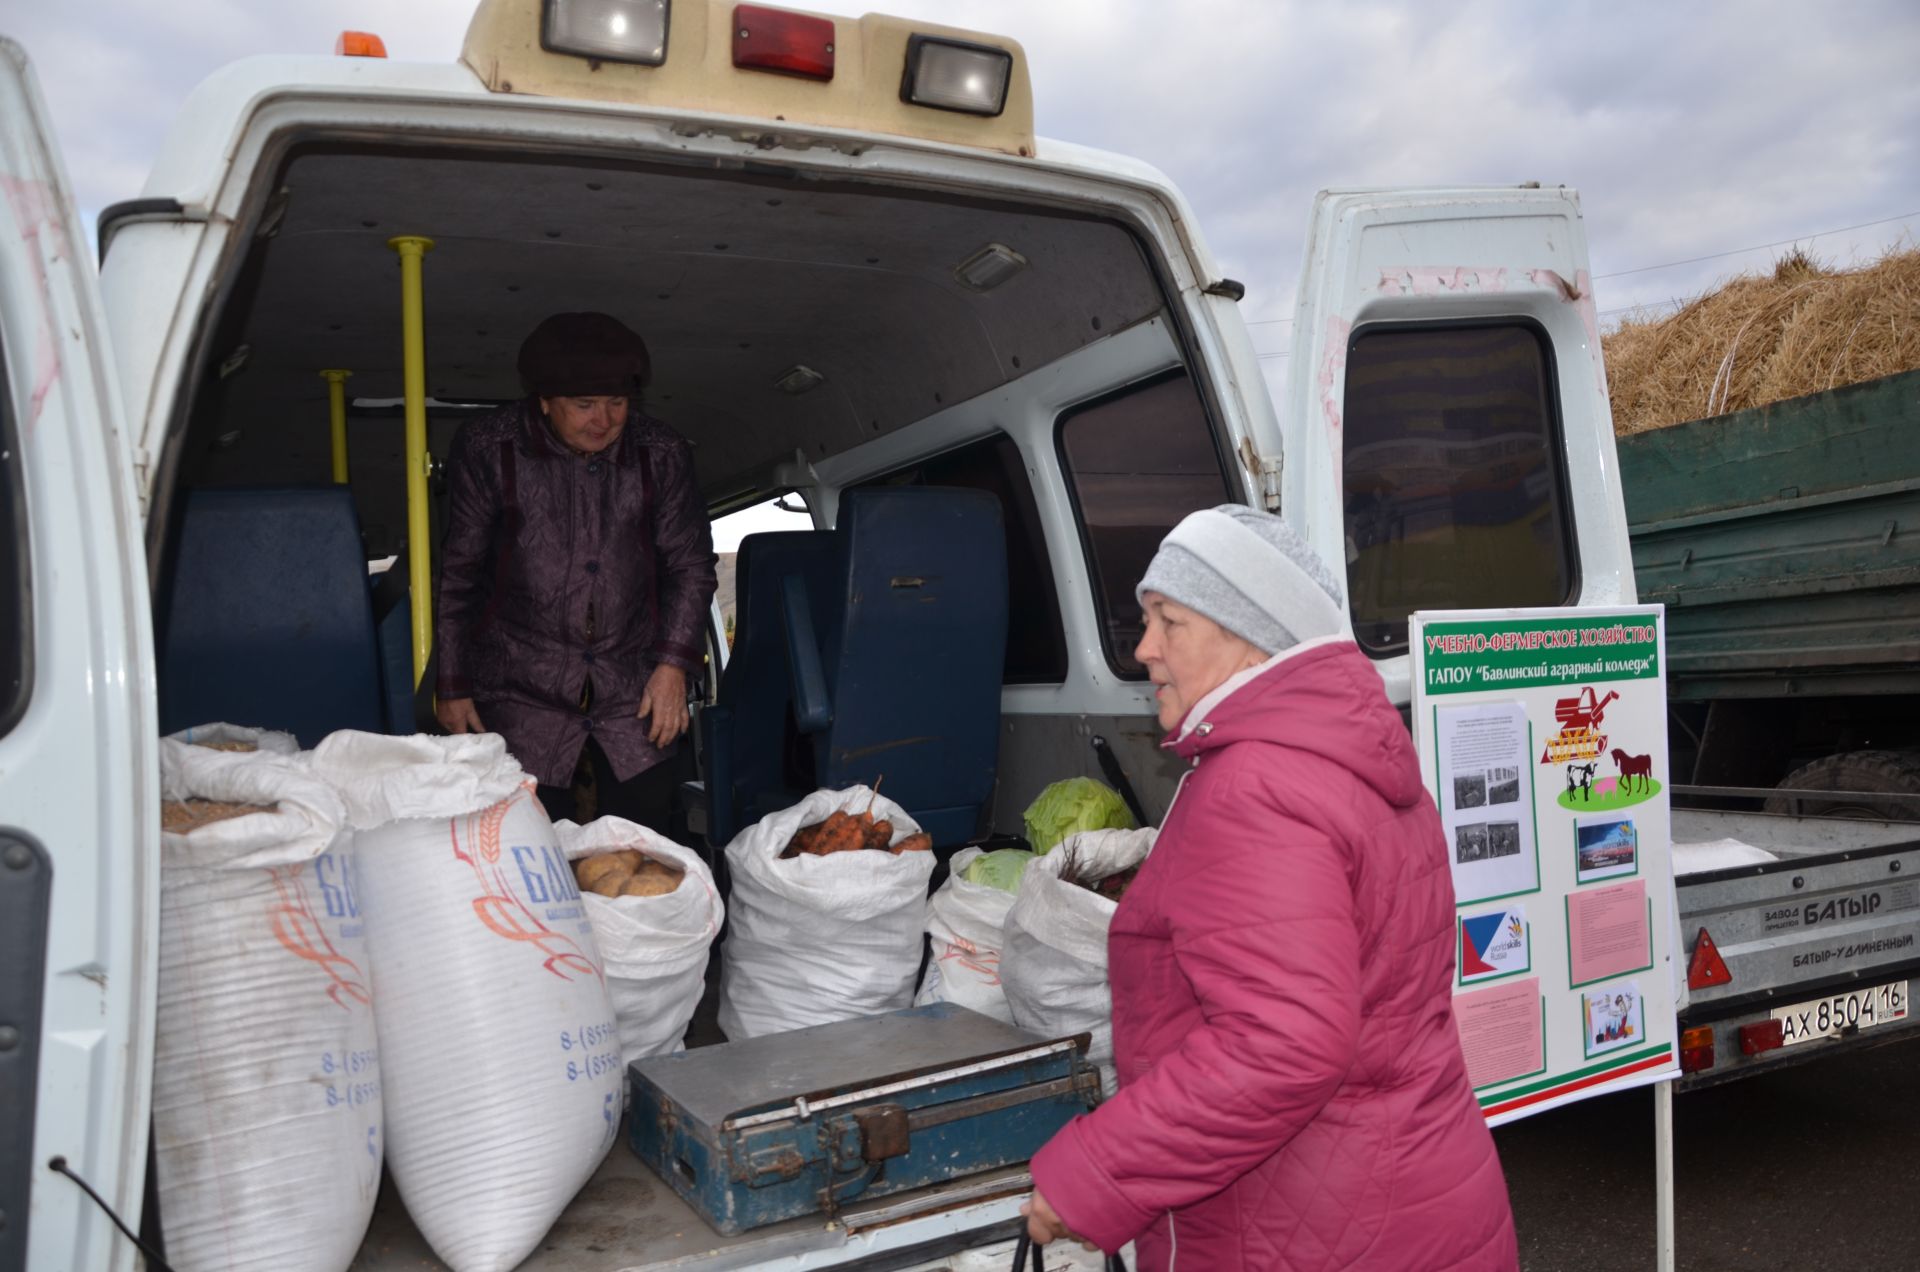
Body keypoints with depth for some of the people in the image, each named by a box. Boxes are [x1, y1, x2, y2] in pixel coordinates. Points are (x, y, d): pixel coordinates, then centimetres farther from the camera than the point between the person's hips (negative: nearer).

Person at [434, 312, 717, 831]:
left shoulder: (662, 453, 0)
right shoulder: (490, 449, -4)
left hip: (633, 685, 2)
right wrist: (453, 685, 3)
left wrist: (674, 664, -2)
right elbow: (456, 572, 2)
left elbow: (690, 564, 7)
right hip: (523, 688, -2)